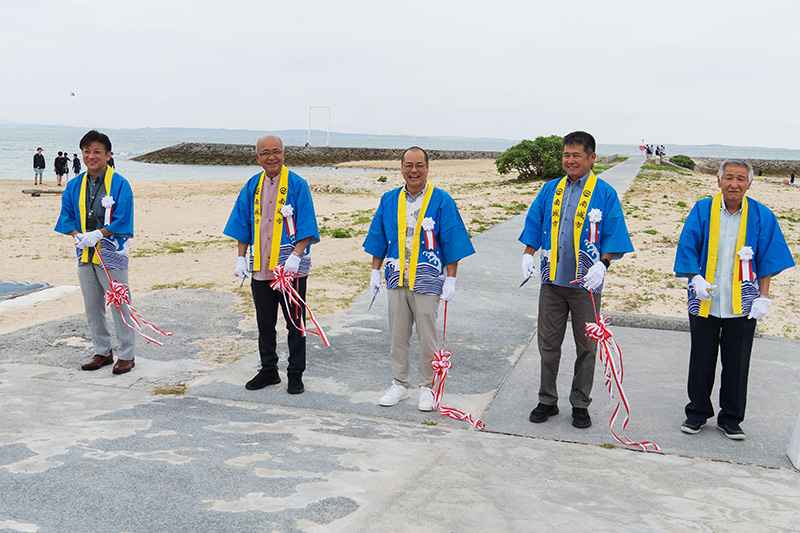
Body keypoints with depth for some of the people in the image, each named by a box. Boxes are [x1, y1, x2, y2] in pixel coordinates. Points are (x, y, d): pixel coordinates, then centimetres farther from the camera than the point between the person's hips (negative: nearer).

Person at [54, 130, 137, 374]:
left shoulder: (119, 184, -9)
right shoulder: (74, 186, 7)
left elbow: (122, 220, -13)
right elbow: (67, 216, 11)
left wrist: (97, 234, -20)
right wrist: (77, 236, -7)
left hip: (112, 254, -6)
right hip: (85, 254, 6)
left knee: (119, 306, -1)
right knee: (92, 307, 13)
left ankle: (126, 355, 11)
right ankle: (103, 352, 27)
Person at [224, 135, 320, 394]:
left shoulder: (297, 185, -6)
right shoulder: (252, 186, 7)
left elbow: (306, 227, -9)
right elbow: (242, 224, 13)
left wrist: (295, 256, -19)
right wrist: (241, 258, 7)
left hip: (291, 268, -4)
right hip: (260, 267, 4)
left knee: (295, 323, 4)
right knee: (265, 323, 13)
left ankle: (295, 374, 16)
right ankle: (268, 370, 26)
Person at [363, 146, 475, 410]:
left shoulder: (442, 201, -4)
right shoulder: (389, 200, 7)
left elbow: (452, 243, -4)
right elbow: (379, 239, 14)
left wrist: (450, 279, -8)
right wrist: (375, 272, 11)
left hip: (427, 280, -4)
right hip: (397, 278, 4)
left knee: (427, 337, 3)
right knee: (398, 335, 10)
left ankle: (428, 388, 17)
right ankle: (400, 385, 24)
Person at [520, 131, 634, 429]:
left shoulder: (605, 194, -2)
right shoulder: (550, 190, 9)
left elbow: (613, 235, -4)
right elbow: (534, 224, 12)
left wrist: (603, 263, -18)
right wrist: (529, 254, -2)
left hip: (586, 284, -3)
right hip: (552, 281, 3)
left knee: (586, 347, 7)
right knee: (548, 344, 9)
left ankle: (580, 405, 20)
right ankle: (547, 401, 22)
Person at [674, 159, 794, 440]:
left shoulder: (761, 216, -1)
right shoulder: (702, 210, -2)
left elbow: (768, 258, 2)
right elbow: (687, 247, -1)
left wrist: (763, 296, -4)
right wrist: (696, 278, -14)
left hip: (742, 303, 0)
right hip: (704, 300, 0)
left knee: (737, 364, 7)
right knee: (701, 361, 9)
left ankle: (731, 419, 23)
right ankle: (697, 413, 25)